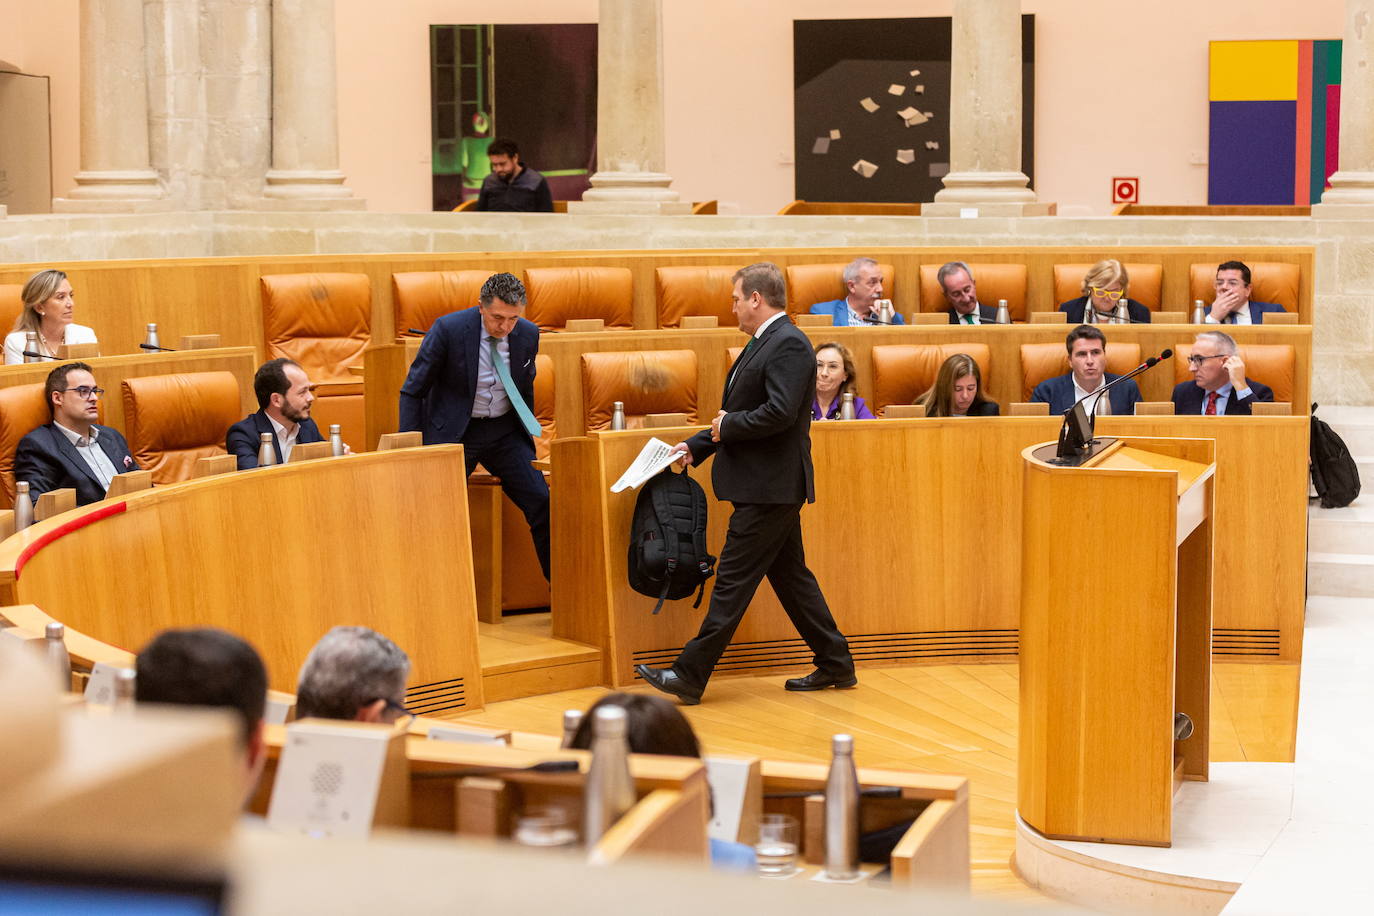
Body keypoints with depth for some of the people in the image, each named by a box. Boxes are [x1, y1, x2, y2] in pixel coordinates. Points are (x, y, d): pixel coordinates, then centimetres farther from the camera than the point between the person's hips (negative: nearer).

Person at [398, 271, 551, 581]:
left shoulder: (528, 334, -5)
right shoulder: (449, 329, -17)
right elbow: (413, 391, -8)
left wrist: (528, 435, 20)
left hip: (505, 431, 3)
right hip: (454, 431, -3)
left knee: (542, 503, -6)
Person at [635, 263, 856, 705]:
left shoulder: (788, 345, -16)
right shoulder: (763, 344, 17)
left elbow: (779, 412, -27)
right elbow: (741, 416, 21)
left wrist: (727, 426, -13)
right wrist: (697, 445, 13)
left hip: (770, 487, -11)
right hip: (770, 487, 11)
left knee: (733, 579, -6)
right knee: (789, 574, 15)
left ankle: (690, 676, -3)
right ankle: (835, 665, 22)